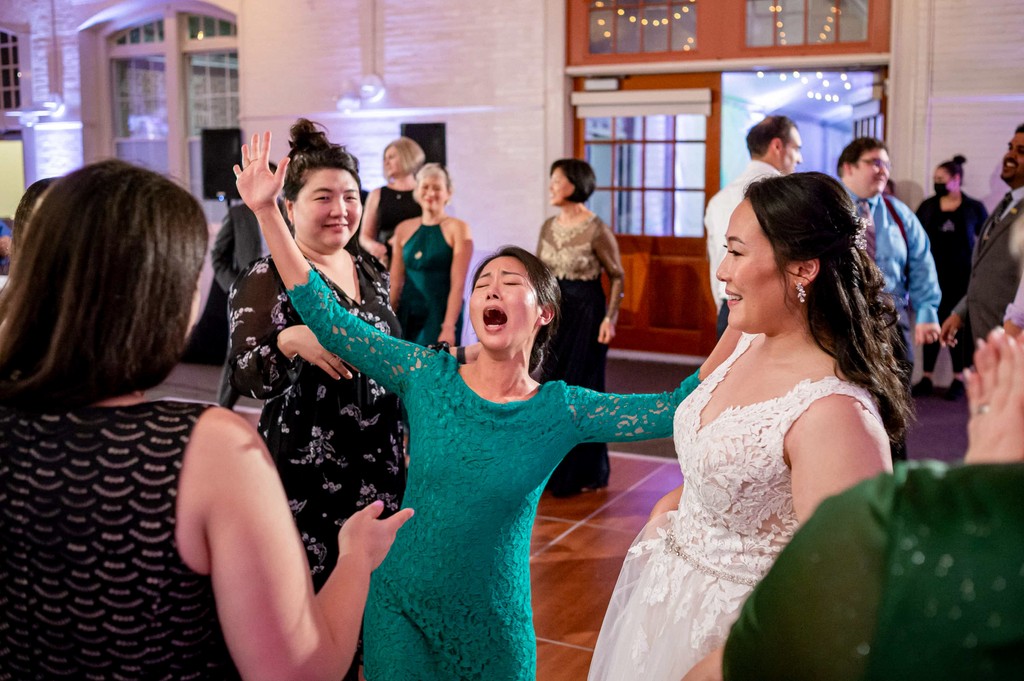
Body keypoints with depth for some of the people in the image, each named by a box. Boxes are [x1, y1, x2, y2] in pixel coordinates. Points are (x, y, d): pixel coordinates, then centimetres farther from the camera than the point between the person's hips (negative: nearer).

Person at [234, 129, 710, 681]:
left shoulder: (563, 410, -8)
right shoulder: (428, 376, -7)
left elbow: (677, 408, -14)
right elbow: (326, 319, -10)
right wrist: (266, 211, -15)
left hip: (494, 623, 0)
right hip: (402, 610, 1)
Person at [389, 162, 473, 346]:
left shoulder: (457, 229, -2)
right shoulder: (403, 229, 10)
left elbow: (458, 284, -9)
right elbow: (395, 282, 11)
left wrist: (449, 328, -16)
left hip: (441, 316, -4)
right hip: (407, 316, 4)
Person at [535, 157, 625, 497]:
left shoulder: (596, 229, -13)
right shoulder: (548, 226, 6)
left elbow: (617, 277, -7)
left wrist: (610, 319, -15)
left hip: (585, 313, -6)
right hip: (554, 310, 6)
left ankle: (585, 473, 17)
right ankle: (553, 467, 24)